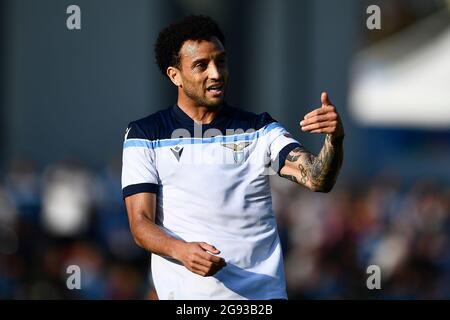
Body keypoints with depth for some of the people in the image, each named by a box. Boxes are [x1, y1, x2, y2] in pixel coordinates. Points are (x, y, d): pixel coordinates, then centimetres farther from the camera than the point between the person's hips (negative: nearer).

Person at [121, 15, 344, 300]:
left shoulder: (261, 130, 10)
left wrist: (335, 140, -27)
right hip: (188, 292, -2)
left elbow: (317, 179, -5)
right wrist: (182, 251, -23)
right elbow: (141, 223, -2)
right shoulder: (146, 135, 5)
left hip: (263, 290, 2)